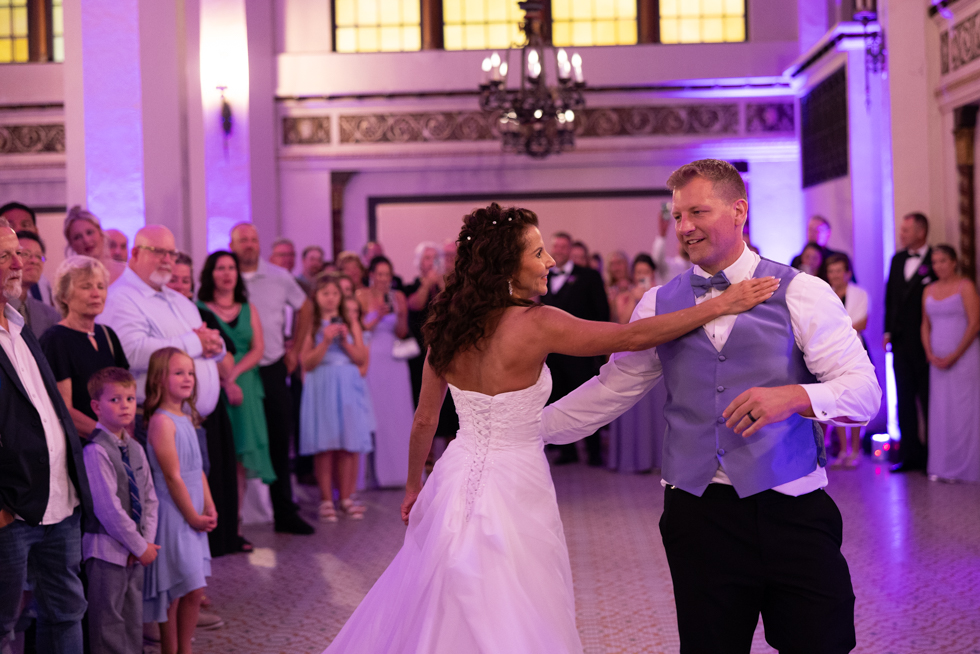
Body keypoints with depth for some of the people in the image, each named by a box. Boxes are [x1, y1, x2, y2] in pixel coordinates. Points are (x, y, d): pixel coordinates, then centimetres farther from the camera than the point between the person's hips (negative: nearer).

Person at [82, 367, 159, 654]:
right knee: (108, 627, -1)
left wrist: (147, 541, -3)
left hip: (136, 551, 8)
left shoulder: (135, 449, 9)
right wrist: (140, 547, -14)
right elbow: (109, 508, -20)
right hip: (107, 549, -8)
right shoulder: (96, 452, -17)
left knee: (133, 623, 15)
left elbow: (150, 498, 11)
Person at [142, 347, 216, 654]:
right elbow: (172, 477, -18)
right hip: (172, 515, -8)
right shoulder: (162, 421, -17)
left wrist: (209, 508, 6)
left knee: (191, 591, 12)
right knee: (185, 590, -4)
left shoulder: (186, 418, 11)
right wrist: (193, 516, -13)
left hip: (192, 515, 8)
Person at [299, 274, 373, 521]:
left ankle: (346, 498, 9)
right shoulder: (310, 325, 2)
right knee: (324, 446, -4)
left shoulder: (350, 322, 10)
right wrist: (326, 341, -14)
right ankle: (326, 499, 4)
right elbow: (306, 363, -5)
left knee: (350, 445, 0)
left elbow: (362, 358, 5)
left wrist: (345, 342, -9)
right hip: (321, 388, -2)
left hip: (349, 388, 3)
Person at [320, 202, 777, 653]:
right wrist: (720, 305, -11)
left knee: (439, 614, 18)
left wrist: (414, 486, 25)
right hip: (512, 488, -7)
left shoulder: (448, 327, 2)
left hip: (458, 478, 7)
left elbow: (424, 421, 10)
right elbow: (633, 337, -17)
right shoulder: (535, 324, -17)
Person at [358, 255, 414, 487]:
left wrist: (401, 316, -11)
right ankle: (376, 472, 1)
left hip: (394, 361, 3)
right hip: (371, 361, -3)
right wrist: (377, 318, -17)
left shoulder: (398, 297, 8)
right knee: (374, 414, -4)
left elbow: (402, 333, 6)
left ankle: (398, 470, 9)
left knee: (398, 413, 2)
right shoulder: (361, 296, -1)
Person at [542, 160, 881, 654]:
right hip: (699, 515, 3)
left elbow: (864, 391, -6)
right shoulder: (659, 304, 10)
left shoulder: (800, 294, -1)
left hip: (792, 514, -2)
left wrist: (794, 396, -25)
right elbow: (608, 392, 15)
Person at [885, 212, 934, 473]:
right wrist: (888, 330, 10)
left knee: (928, 400, 1)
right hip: (901, 341, 6)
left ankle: (932, 455, 8)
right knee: (904, 399, 8)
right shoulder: (897, 260, 13)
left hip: (925, 341, -6)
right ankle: (910, 454, 13)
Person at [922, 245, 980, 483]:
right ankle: (942, 466, 8)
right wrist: (930, 354, 0)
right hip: (938, 360, 5)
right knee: (939, 409, 3)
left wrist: (954, 355, -13)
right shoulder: (929, 290, 13)